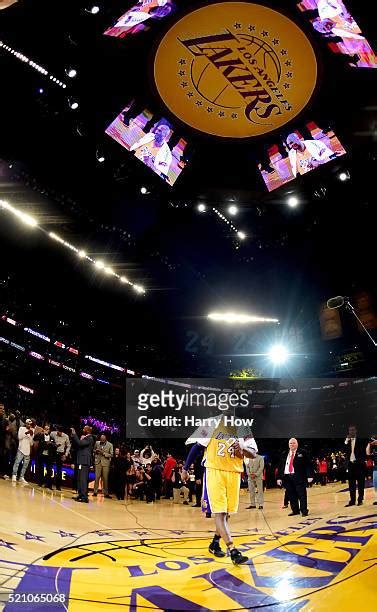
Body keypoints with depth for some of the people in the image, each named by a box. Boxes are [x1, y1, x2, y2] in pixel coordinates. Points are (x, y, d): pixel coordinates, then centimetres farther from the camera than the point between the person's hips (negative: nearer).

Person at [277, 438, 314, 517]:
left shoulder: (302, 452, 3)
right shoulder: (284, 455, 15)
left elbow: (309, 464, -2)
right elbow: (280, 467, 15)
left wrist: (310, 476, -11)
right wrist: (279, 478, 7)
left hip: (299, 477, -4)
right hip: (287, 477, 4)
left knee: (302, 494, -2)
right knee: (291, 495, 7)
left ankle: (304, 511, 7)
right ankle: (295, 510, 17)